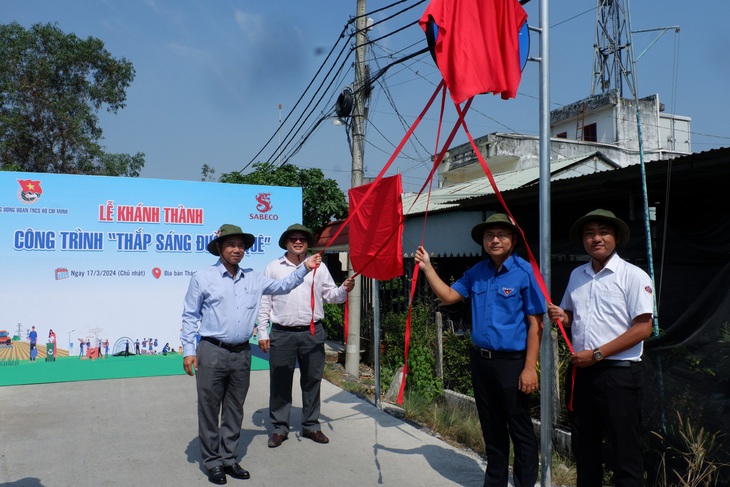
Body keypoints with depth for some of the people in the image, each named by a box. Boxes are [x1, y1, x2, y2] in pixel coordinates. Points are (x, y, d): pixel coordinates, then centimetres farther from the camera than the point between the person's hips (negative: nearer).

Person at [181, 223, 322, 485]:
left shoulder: (253, 279, 9)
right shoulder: (202, 278, -1)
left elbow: (282, 286, 15)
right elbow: (190, 316, 2)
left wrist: (304, 268, 2)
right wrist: (188, 350, -3)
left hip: (242, 354, 4)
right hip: (212, 353, -4)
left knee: (234, 411, 13)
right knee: (209, 410, 5)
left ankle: (229, 458, 27)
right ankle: (212, 461, 20)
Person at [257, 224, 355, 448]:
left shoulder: (318, 267, 8)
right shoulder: (273, 267, 4)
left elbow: (331, 295, 8)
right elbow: (264, 302, 4)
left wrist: (344, 289, -14)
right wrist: (262, 333, 0)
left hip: (313, 333, 1)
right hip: (282, 333, -1)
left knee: (312, 380, 10)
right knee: (280, 382, 5)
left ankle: (311, 425, 25)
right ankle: (279, 427, 20)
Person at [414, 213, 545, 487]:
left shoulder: (525, 272, -12)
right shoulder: (477, 273, 6)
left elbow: (535, 323, -13)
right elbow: (448, 296, 11)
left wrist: (530, 368, -16)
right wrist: (427, 268, 3)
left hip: (512, 362, -6)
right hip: (480, 360, 6)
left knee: (520, 430, 6)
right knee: (491, 428, 19)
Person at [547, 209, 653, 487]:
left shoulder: (633, 276, -7)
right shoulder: (577, 275, 12)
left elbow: (642, 328, -13)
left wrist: (596, 354, -16)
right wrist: (560, 316, -2)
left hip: (618, 372, -6)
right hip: (580, 370, 6)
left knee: (624, 450, 2)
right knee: (583, 444, 16)